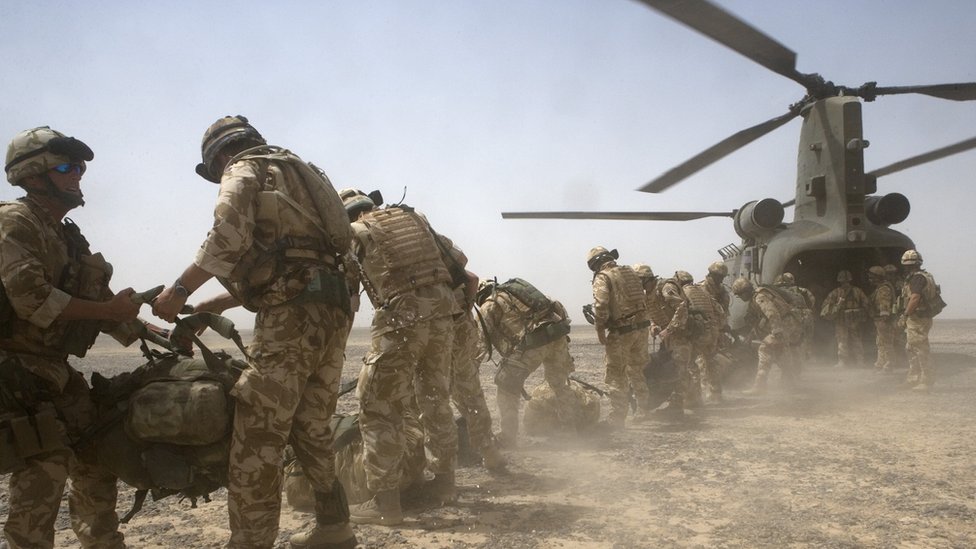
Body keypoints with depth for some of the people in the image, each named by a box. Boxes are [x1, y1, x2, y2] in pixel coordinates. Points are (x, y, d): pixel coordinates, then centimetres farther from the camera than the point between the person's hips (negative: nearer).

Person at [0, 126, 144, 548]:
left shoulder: (69, 238, 16)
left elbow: (96, 302, 18)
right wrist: (110, 309, -16)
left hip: (55, 370, 9)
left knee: (96, 456, 13)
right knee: (43, 473, -13)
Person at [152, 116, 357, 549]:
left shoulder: (244, 170, 6)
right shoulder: (296, 174, 30)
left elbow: (228, 237, -15)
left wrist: (179, 291, -9)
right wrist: (209, 307, 26)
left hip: (292, 316, -9)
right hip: (332, 311, 9)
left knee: (256, 438, -5)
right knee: (310, 428, 19)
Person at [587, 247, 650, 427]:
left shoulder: (603, 278, -8)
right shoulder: (630, 271, 14)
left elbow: (600, 306, -20)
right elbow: (640, 297, 15)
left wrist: (600, 330, -11)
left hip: (621, 331, -7)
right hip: (642, 326, 7)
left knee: (617, 376, 1)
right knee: (636, 371, 21)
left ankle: (617, 418, 3)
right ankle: (644, 409, 28)